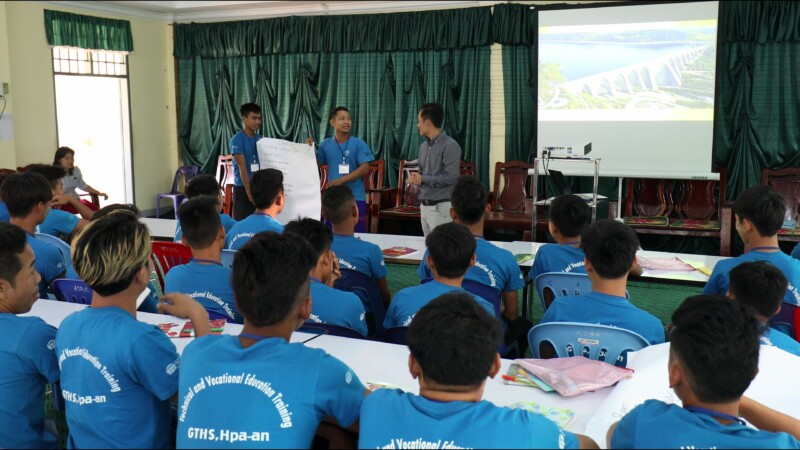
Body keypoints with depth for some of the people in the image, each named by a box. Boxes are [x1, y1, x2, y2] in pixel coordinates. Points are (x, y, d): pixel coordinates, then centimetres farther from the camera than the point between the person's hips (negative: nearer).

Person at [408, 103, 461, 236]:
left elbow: (451, 178, -20)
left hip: (442, 207, -8)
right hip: (424, 206, 8)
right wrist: (415, 178, -2)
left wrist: (423, 179, -16)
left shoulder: (450, 146, -13)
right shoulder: (424, 146, 13)